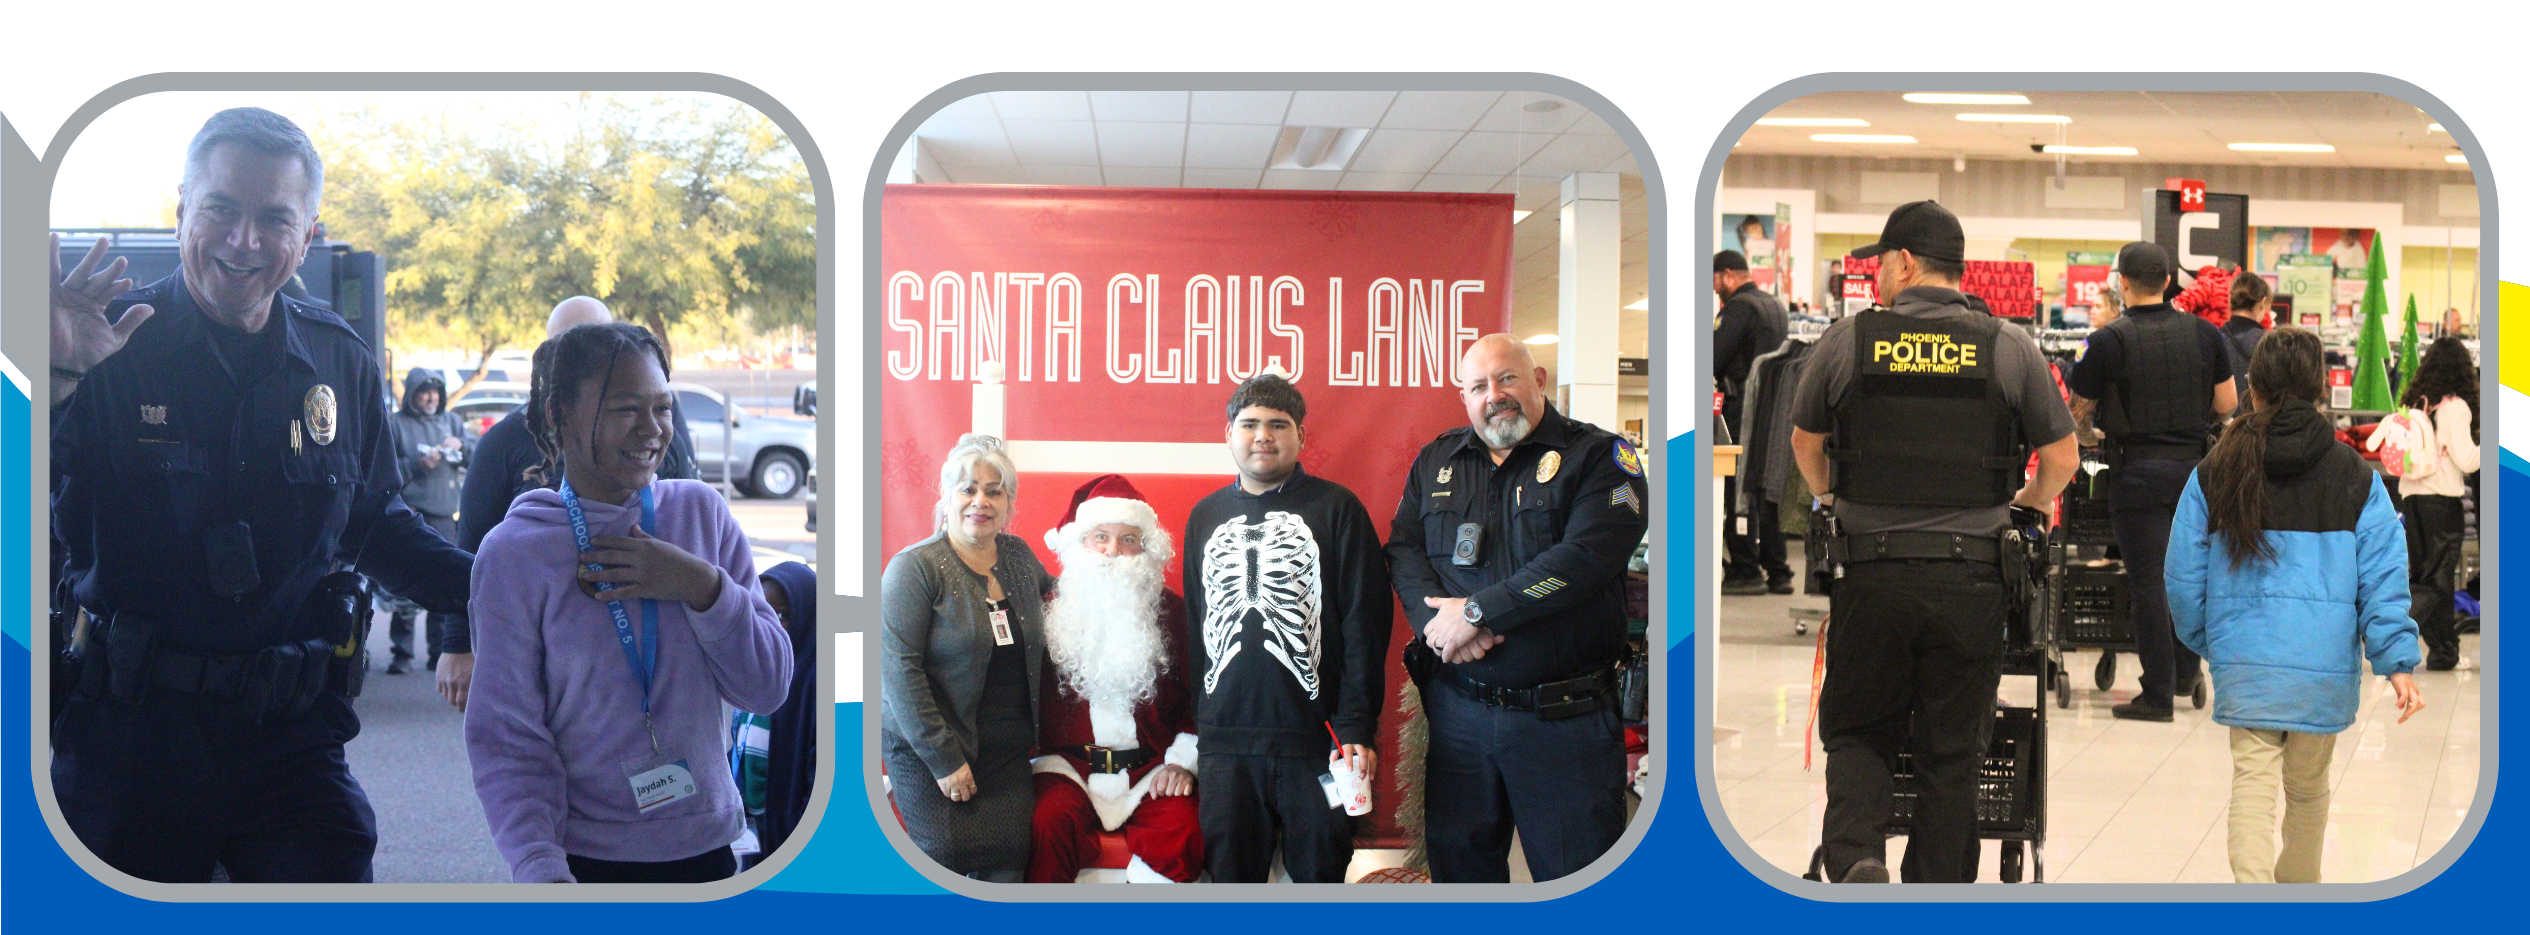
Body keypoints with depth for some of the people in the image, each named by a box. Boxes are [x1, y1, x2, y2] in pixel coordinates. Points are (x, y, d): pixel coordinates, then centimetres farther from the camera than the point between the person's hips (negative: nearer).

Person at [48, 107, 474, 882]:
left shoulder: (341, 365, 5)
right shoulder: (111, 350, -7)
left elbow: (378, 526, 16)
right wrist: (56, 378, -28)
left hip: (291, 733, 2)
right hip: (128, 731, -2)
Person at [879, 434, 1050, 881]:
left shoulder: (1018, 556, 9)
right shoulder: (916, 567, -9)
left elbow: (1048, 592, 34)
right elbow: (897, 669, -14)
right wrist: (944, 760, -17)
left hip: (1009, 756, 5)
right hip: (928, 753, -5)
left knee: (1009, 869, -6)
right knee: (947, 863, -9)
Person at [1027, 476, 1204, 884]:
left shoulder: (1171, 611, 12)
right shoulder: (1049, 607, 9)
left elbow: (1195, 697, 13)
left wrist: (1182, 761, 1)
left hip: (1150, 768, 1)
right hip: (1068, 765, 0)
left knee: (1181, 834, -28)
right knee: (1048, 826, -31)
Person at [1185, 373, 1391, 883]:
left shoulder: (1337, 508, 1)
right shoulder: (1205, 515, 14)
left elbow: (1365, 625, -3)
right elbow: (1191, 627, 16)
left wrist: (1357, 726, -10)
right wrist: (1189, 730, 11)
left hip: (1315, 743, -3)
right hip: (1224, 741, 3)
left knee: (1320, 874, 4)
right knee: (1230, 876, 7)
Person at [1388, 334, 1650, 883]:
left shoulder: (1598, 456, -3)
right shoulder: (1436, 462, 14)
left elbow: (1586, 556, -17)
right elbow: (1403, 549, 7)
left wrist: (1476, 613, -16)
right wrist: (1439, 620, -14)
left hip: (1564, 718, -4)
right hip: (1458, 709, 4)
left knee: (1575, 874, 1)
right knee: (1458, 861, 14)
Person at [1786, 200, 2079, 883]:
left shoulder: (1847, 341, -1)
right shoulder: (2010, 348, 0)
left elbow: (1805, 443, 13)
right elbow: (2061, 458, 7)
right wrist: (2030, 501, 29)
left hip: (1870, 572, 0)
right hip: (1970, 579, 1)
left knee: (1858, 732, 13)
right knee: (1952, 750, 11)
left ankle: (1855, 857, -10)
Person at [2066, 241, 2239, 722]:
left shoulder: (2108, 342, -11)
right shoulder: (2205, 334, 0)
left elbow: (2079, 410, -1)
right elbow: (2228, 404, 6)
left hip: (2139, 471, -4)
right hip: (2195, 466, 4)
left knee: (2148, 582, 1)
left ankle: (2158, 694, 4)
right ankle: (2184, 672, 30)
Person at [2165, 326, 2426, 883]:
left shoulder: (2215, 472, 2)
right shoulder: (2355, 477, 2)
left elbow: (2184, 575, 4)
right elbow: (2383, 576, -4)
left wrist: (2204, 640, 18)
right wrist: (2397, 660, -5)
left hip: (2243, 661, -1)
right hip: (2325, 664, 1)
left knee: (2253, 779, -1)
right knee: (2308, 787, 18)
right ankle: (2299, 886, 36)